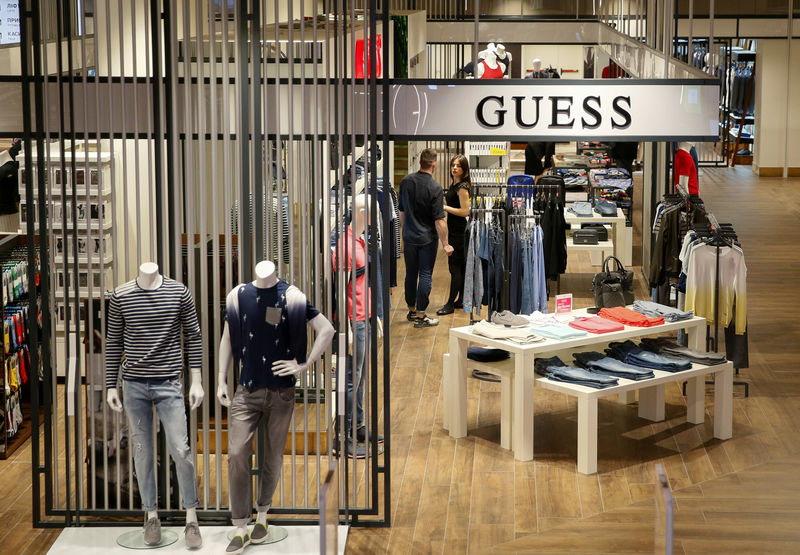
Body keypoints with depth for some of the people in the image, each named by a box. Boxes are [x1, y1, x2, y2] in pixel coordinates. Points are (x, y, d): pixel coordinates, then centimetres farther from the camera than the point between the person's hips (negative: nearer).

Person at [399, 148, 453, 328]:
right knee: (425, 275, 0)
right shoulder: (435, 188, -18)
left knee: (410, 274, 15)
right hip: (427, 238, -5)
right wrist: (445, 244, -11)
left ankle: (412, 311, 25)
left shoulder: (406, 181, 0)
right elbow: (439, 220, -19)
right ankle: (420, 316, 0)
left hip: (409, 237, 5)